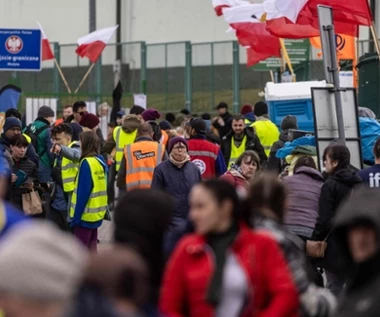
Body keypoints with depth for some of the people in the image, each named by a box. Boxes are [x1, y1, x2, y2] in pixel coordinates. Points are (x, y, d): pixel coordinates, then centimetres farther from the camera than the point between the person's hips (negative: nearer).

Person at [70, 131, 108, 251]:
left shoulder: (87, 163, -17)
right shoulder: (100, 161, 7)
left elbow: (83, 193, -19)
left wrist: (76, 217, -15)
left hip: (86, 214, -8)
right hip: (96, 213, 8)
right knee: (91, 248, 14)